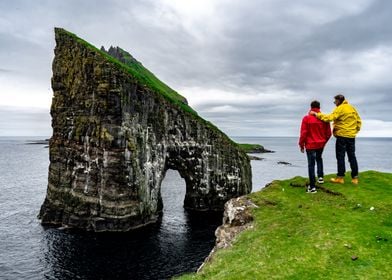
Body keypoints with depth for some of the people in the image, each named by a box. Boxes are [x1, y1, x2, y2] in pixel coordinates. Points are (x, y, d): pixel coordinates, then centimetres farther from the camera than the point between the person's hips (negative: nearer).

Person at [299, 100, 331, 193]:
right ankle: (320, 177, 27)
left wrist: (301, 144, 0)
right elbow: (328, 133, 3)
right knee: (319, 159, 30)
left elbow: (303, 133, -12)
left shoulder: (306, 118, -12)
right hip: (321, 144, 4)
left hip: (310, 145, -4)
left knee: (311, 164, 1)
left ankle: (312, 186, 1)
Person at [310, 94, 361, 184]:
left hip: (342, 135, -7)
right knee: (352, 156, 10)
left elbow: (330, 117, -24)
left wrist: (317, 114, -21)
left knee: (340, 156, -1)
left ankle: (340, 177, 2)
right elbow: (359, 121, 16)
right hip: (351, 136, 7)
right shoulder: (352, 108, 13)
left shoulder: (340, 109, -11)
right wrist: (356, 130, 19)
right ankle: (355, 178, 13)